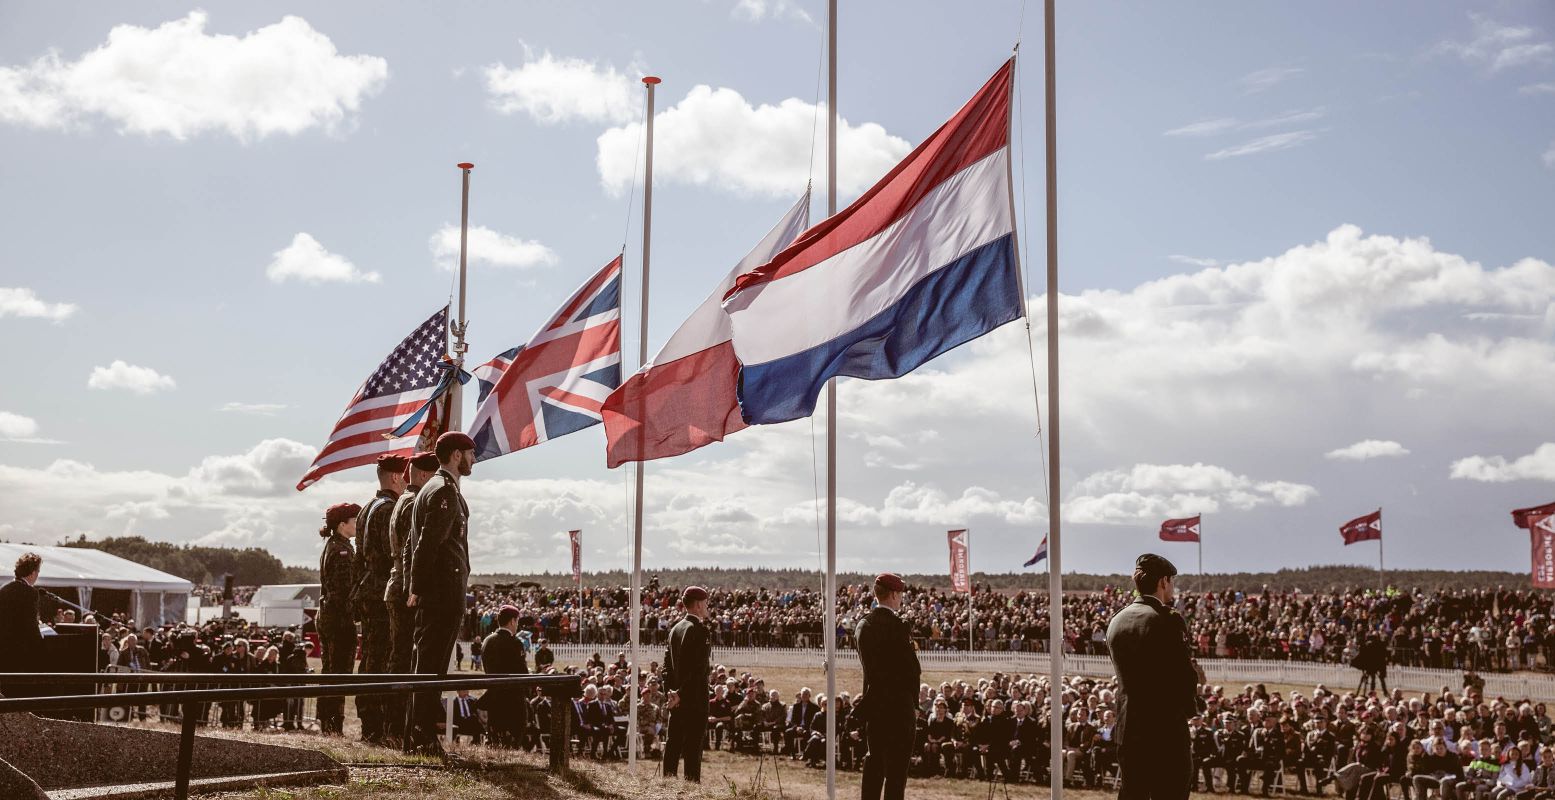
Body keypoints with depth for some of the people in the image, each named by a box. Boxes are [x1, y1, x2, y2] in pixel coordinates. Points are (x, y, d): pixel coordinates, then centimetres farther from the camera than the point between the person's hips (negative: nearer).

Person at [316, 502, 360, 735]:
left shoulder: (330, 547, 17)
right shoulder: (343, 550, -12)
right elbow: (344, 589, -19)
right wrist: (349, 618, -18)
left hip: (324, 616, 10)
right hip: (340, 619, -10)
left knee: (329, 672, 13)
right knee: (340, 673, -7)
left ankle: (325, 723, 18)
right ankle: (335, 725, -7)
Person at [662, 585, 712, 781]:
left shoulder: (675, 628, 12)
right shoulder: (698, 629, -13)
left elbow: (667, 663, 14)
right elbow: (699, 667, -20)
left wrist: (669, 692, 12)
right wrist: (681, 693, -17)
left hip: (675, 696, 8)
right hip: (695, 696, -8)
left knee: (673, 743, 11)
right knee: (694, 743, -5)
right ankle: (692, 783, -5)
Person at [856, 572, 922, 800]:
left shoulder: (863, 625, 8)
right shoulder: (896, 626, -16)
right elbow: (912, 669, -14)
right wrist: (914, 703, -3)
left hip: (872, 704, 8)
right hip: (898, 705, -8)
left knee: (873, 763, 14)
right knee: (896, 767, -3)